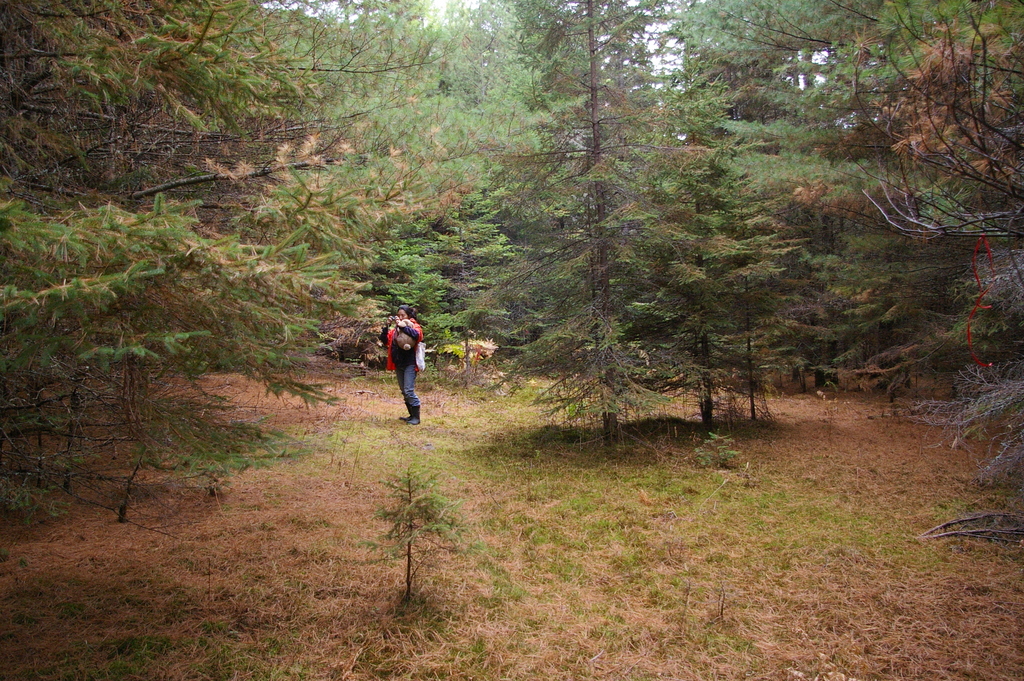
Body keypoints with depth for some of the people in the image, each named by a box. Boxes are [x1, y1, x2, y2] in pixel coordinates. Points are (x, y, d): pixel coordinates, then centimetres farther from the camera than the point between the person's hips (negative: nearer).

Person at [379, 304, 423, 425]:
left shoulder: (414, 326, -1)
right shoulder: (395, 328, 14)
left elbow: (417, 335, -25)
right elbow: (385, 341, 8)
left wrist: (403, 326, -26)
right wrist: (386, 327, -5)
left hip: (410, 364, -7)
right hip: (398, 364, 7)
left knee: (409, 391, -12)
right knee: (403, 391, 11)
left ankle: (416, 417, -5)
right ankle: (411, 415, 21)